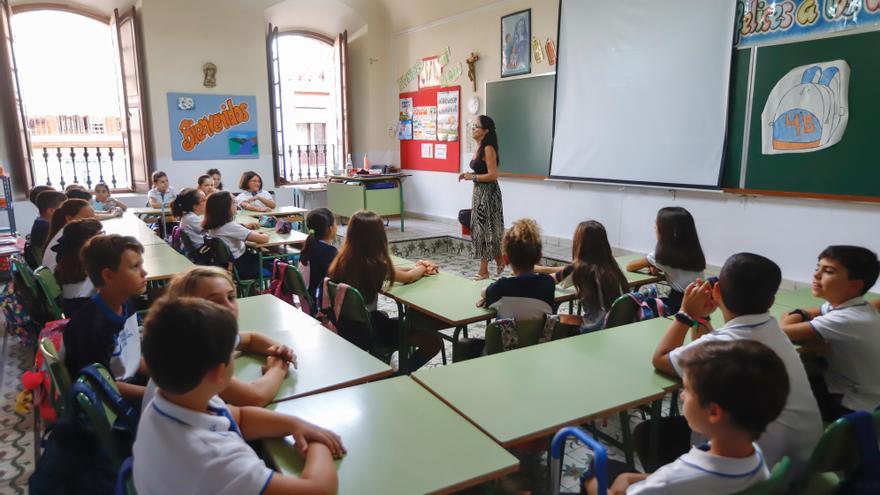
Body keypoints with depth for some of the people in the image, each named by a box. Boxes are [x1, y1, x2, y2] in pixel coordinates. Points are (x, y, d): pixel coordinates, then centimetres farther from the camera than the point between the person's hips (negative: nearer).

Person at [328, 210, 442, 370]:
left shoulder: (343, 258, -2)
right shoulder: (374, 264, -21)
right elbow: (408, 278, -2)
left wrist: (417, 267, 17)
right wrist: (422, 268, 19)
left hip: (344, 326, 8)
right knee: (433, 341, -4)